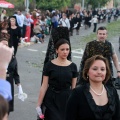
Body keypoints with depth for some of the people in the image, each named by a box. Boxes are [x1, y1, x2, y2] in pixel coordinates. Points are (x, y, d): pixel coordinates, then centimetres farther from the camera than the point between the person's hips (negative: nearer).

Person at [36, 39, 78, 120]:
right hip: (51, 99, -2)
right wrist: (39, 104, -7)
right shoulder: (49, 65, -4)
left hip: (67, 99, 3)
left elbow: (73, 87, 8)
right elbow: (44, 86, -4)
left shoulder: (73, 66, 3)